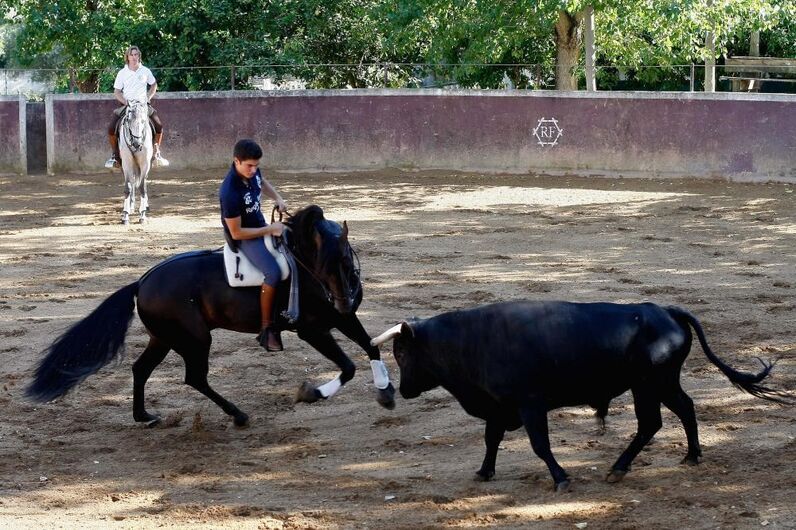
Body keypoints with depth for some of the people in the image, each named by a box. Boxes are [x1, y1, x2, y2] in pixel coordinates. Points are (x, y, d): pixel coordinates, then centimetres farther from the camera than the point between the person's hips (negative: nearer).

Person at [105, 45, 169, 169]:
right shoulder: (122, 73, -1)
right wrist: (125, 101, -14)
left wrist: (148, 97, 2)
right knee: (111, 129, -18)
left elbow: (154, 85, 17)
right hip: (126, 105, -1)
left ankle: (156, 154, 6)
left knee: (159, 127, -14)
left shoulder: (145, 71, 2)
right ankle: (114, 155, 0)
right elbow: (116, 92, 3)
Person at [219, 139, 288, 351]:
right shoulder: (230, 192, -32)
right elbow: (236, 233, -26)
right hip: (244, 238, -9)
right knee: (273, 272, -29)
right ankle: (266, 328, -18)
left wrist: (278, 199, 2)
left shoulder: (252, 171, -9)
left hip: (262, 226, 9)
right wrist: (269, 230, -22)